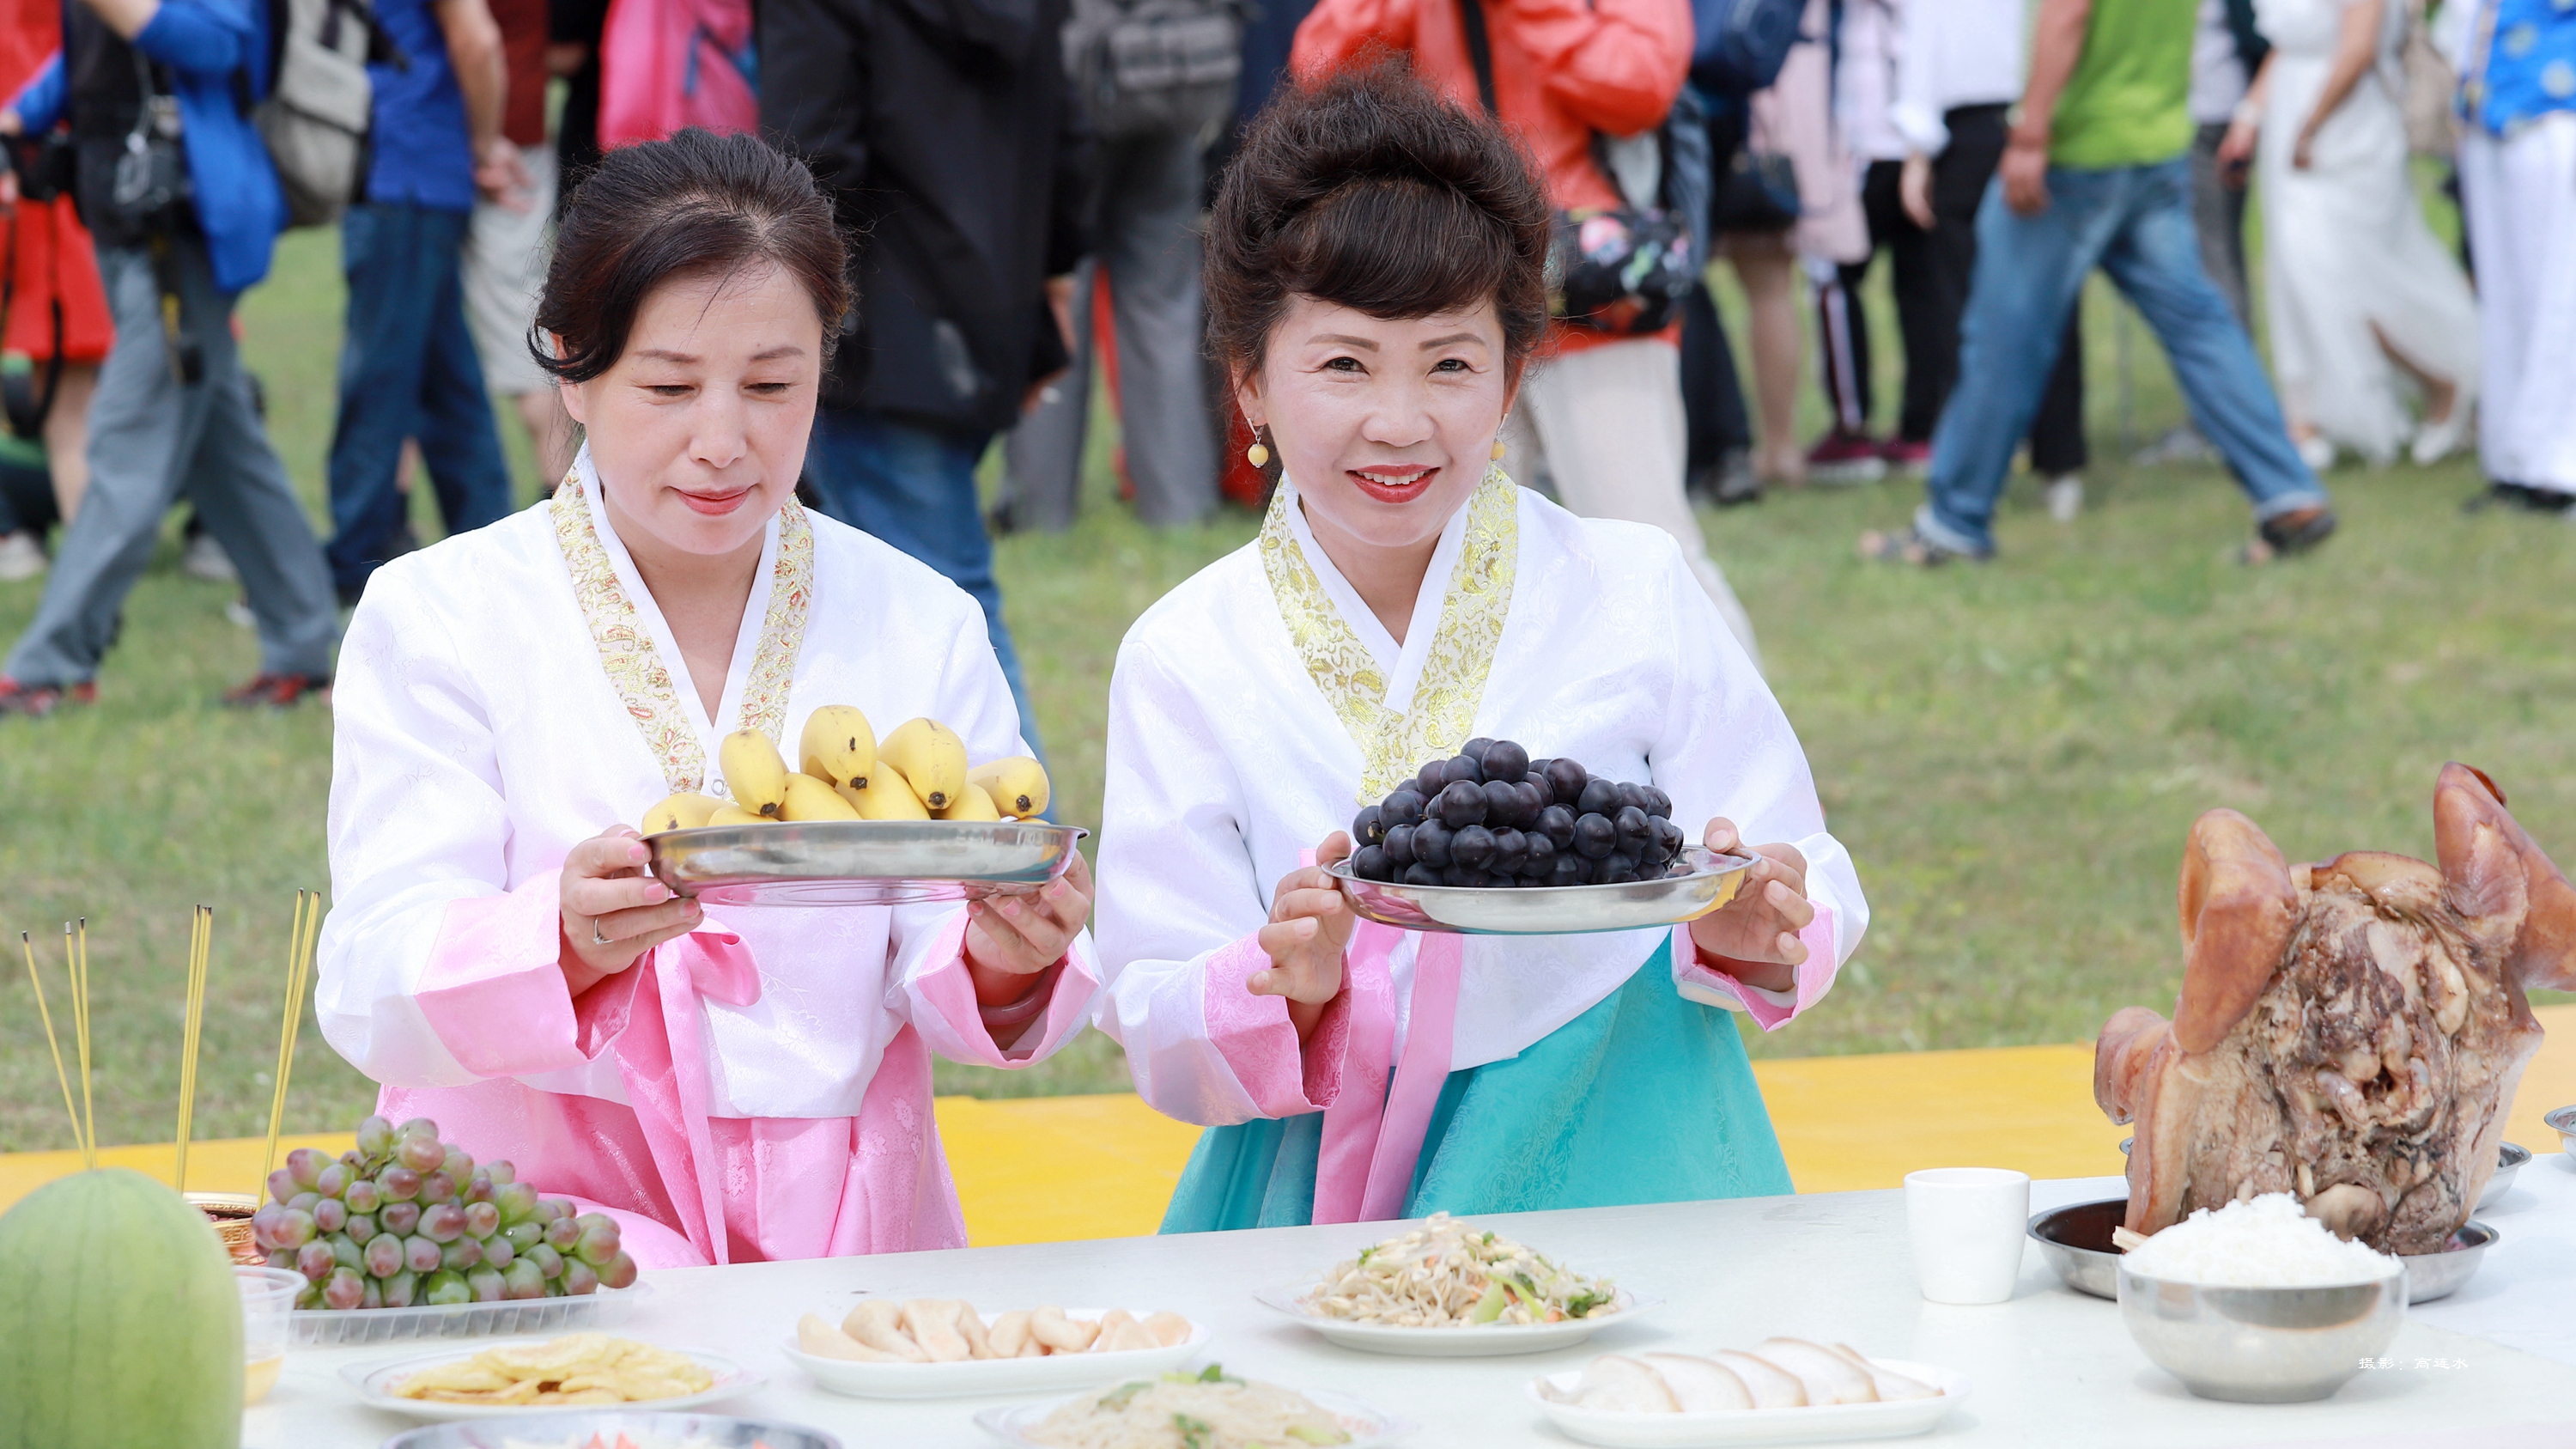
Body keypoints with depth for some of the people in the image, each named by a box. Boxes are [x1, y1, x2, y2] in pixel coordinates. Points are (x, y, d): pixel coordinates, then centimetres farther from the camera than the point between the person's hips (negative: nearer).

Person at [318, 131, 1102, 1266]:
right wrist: (568, 942, -30)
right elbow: (373, 999, -9)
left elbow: (936, 992, 5)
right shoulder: (435, 619, 2)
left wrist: (1001, 963, -19)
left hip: (848, 1247, 4)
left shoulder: (921, 630, 11)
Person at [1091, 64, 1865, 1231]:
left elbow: (1813, 902, 5)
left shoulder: (1635, 594, 2)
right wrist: (1291, 990, -21)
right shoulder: (1183, 661, 2)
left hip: (1625, 1170, -1)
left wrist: (1749, 939, -17)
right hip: (1326, 1187, 1)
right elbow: (1159, 1038, 0)